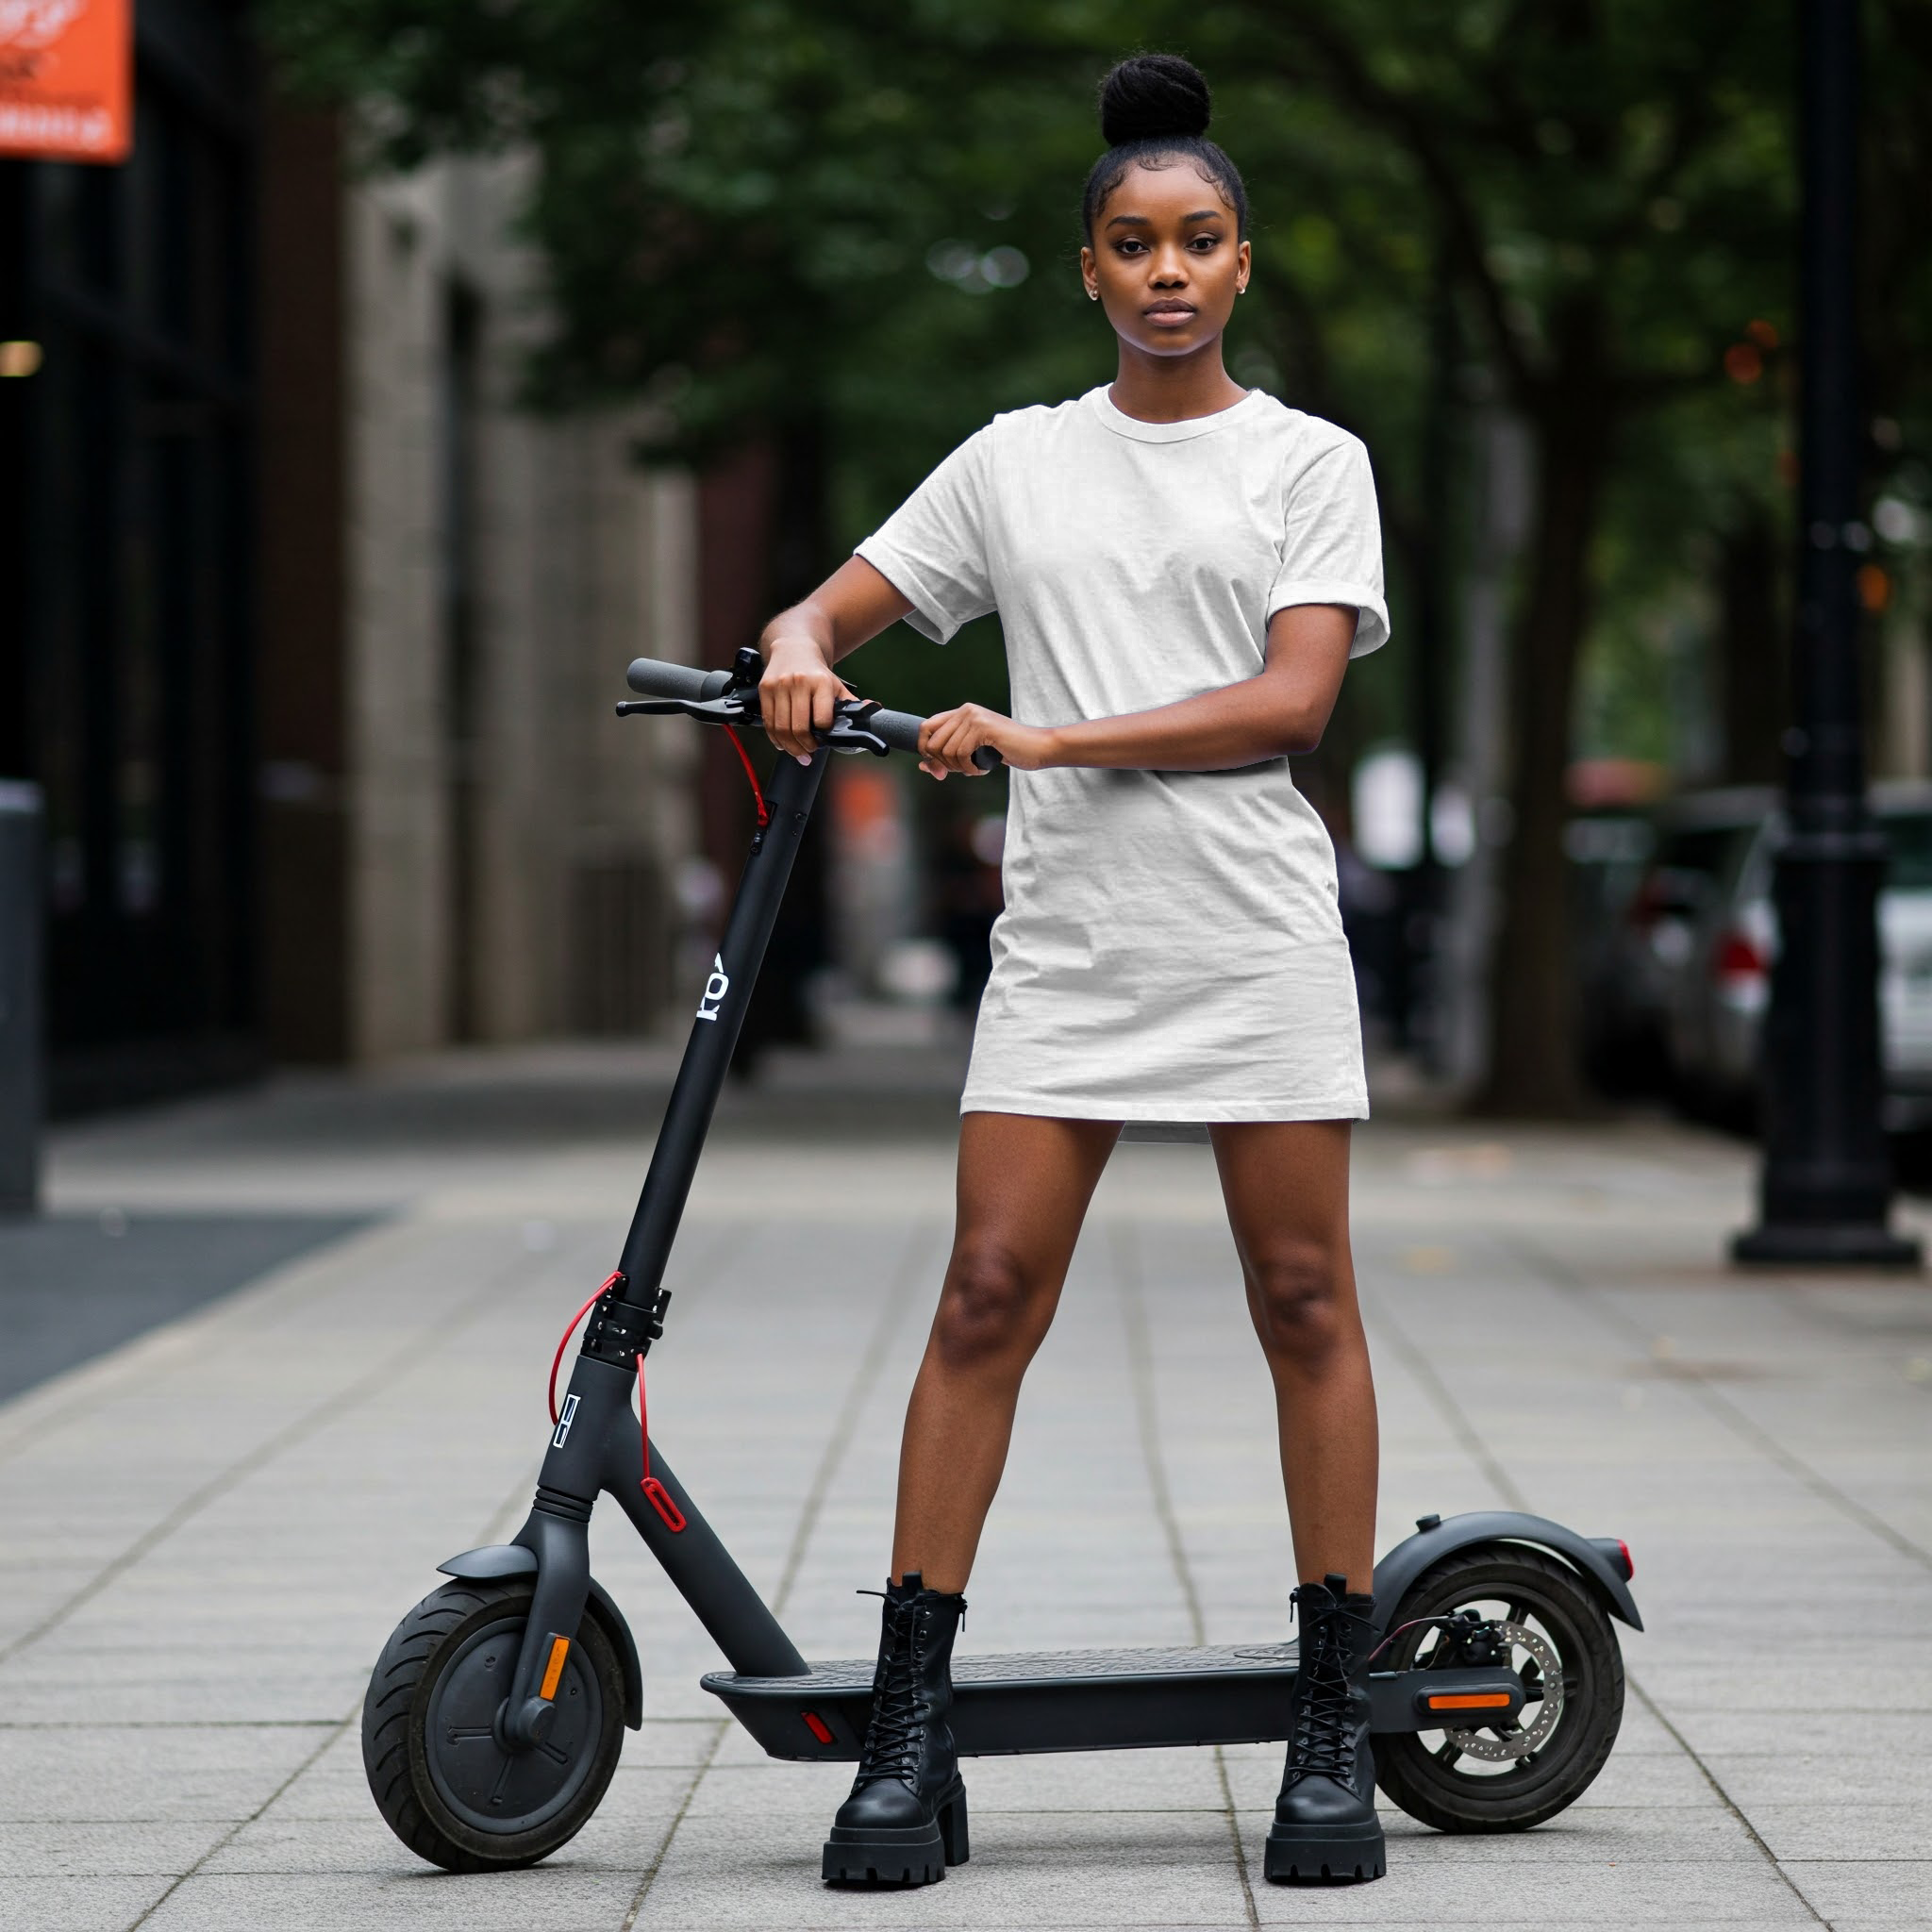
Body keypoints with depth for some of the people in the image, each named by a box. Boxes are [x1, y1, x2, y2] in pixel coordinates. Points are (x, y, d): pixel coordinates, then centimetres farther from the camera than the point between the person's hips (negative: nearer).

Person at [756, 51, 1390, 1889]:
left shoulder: (1310, 461, 6)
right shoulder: (1014, 461, 14)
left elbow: (1291, 701, -6)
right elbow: (830, 609, 15)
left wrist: (1041, 737, -13)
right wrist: (800, 656, -10)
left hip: (1256, 937, -1)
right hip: (1064, 942, 2)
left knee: (1303, 1305, 0)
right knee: (984, 1301, -5)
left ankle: (1336, 1724, 7)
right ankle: (909, 1722, -3)